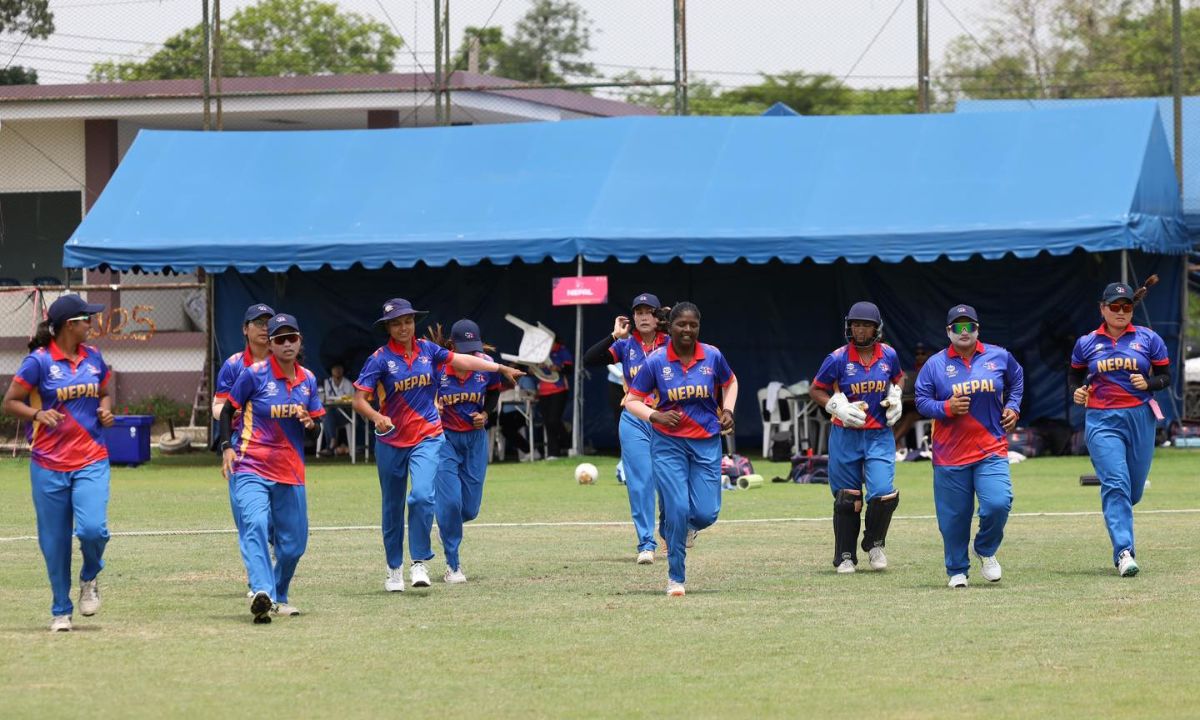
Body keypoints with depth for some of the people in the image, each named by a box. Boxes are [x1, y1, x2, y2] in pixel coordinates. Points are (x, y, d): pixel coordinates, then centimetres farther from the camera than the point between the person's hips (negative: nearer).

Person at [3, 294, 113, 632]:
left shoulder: (93, 358, 7)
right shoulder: (39, 361, -7)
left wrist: (105, 409, 1)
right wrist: (37, 414, -21)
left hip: (91, 461, 2)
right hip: (49, 464, -2)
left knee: (93, 528, -17)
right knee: (55, 541, 4)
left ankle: (89, 578, 15)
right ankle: (61, 611, 20)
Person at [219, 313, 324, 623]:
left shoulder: (308, 379, 9)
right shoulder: (255, 374, -5)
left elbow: (315, 433, 15)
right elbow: (227, 410, 3)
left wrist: (309, 423, -8)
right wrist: (227, 447, -10)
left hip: (290, 473, 5)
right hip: (251, 468, -5)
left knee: (293, 544, 9)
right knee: (255, 523, -29)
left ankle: (278, 597, 33)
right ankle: (261, 593, -43)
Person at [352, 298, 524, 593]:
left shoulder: (427, 350, 3)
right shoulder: (380, 359, -7)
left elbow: (461, 360, 10)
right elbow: (359, 399, -11)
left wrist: (501, 368, 9)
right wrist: (376, 417, -30)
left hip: (427, 438, 1)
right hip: (391, 443, -1)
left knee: (422, 496, -20)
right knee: (393, 508, 9)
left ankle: (419, 563, -12)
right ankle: (394, 568, 24)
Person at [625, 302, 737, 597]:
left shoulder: (713, 356, -2)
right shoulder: (656, 361, -7)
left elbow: (730, 382, 19)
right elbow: (632, 401, -1)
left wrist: (727, 410, 2)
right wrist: (655, 416, -18)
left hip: (707, 443, 2)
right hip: (668, 444, -2)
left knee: (706, 513, -6)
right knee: (677, 510, -12)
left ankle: (688, 527, 33)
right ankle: (676, 578, 4)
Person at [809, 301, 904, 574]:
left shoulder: (888, 355, 1)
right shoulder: (838, 359, -8)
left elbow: (897, 378, 22)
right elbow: (815, 390, 1)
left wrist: (894, 398, 2)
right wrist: (838, 407, -14)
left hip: (880, 436, 1)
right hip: (845, 436, -1)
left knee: (883, 493, -13)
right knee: (847, 499, 5)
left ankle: (874, 543, 15)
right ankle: (845, 556, 21)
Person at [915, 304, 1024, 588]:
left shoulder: (999, 357, 6)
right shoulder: (935, 365, 1)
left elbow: (1016, 379, 24)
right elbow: (922, 401, 1)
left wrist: (1012, 407, 11)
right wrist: (946, 408, -16)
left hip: (991, 450, 1)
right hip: (950, 455, -1)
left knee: (998, 503, -17)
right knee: (954, 515, 3)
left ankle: (986, 551, 12)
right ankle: (957, 571, 22)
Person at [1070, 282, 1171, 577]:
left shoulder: (1148, 339, 4)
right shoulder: (1086, 344, 6)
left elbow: (1166, 376, 7)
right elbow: (1076, 376, 20)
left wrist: (1148, 383, -13)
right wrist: (1078, 392, -1)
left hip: (1140, 419, 1)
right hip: (1102, 422, -1)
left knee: (1133, 491, 7)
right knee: (1116, 485, -16)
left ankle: (1121, 531, 41)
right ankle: (1124, 552, -22)